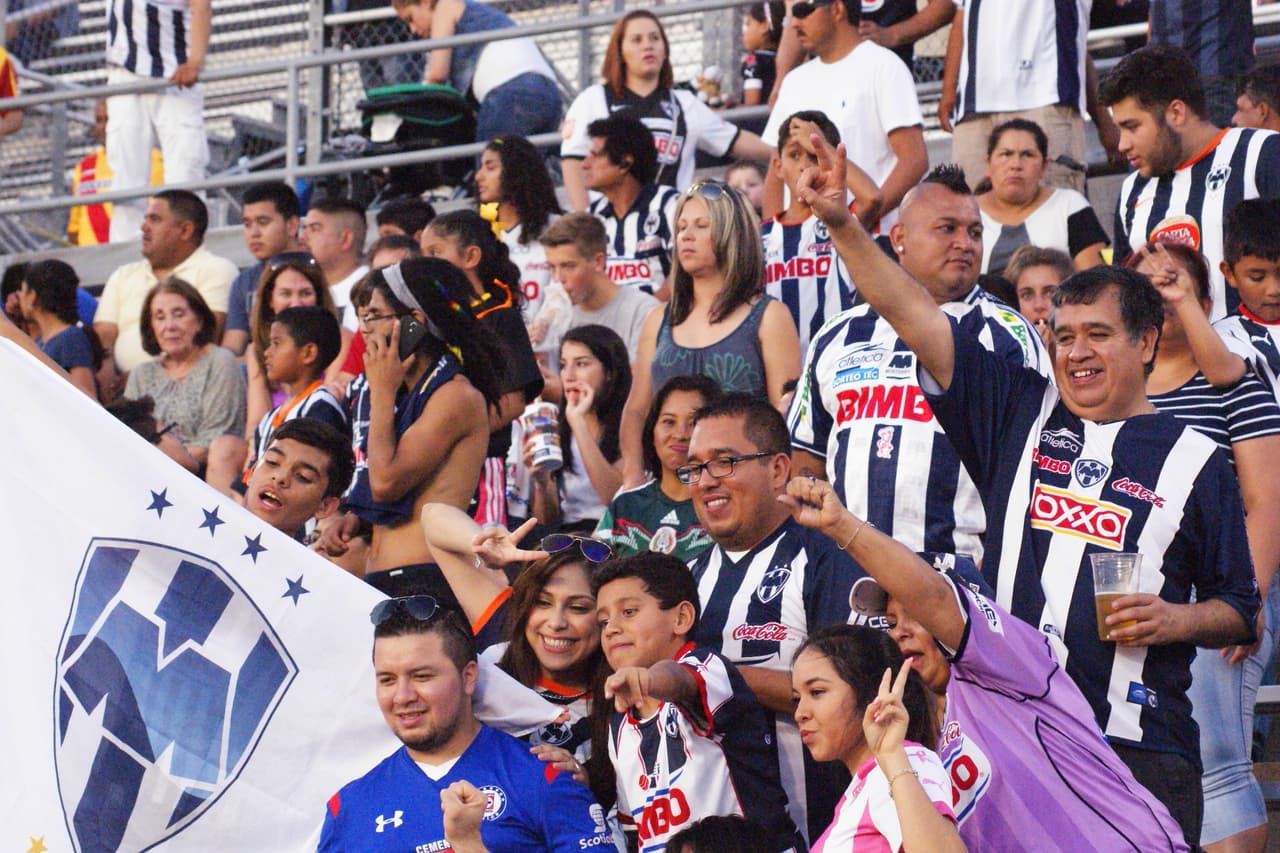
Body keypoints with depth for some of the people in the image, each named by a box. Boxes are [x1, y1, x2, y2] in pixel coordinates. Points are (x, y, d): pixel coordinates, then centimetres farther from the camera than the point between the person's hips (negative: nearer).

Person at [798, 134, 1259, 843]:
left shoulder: (1193, 460, 7)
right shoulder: (1019, 416, 13)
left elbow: (1238, 610, 10)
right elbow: (916, 316, 7)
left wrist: (1175, 620, -10)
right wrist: (841, 224, -2)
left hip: (1138, 744, -2)